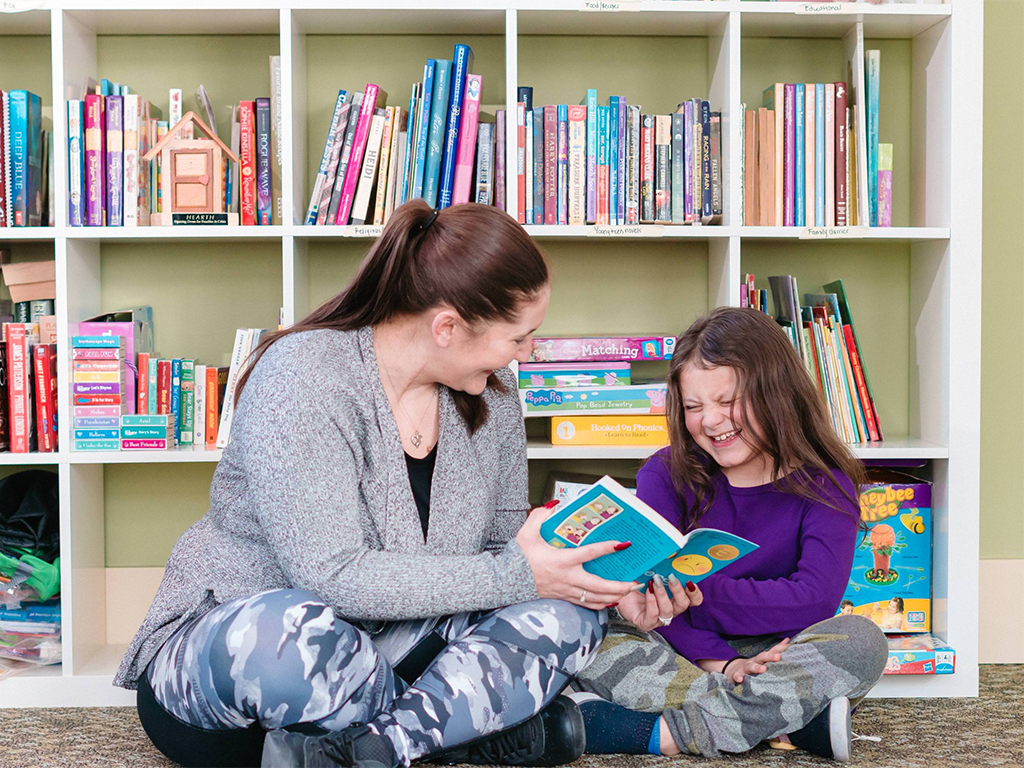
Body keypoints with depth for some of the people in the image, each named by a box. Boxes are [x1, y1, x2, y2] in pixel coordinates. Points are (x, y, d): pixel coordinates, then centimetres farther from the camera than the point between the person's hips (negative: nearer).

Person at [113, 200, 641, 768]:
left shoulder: (491, 393, 0)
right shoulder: (303, 378, -22)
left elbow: (502, 543, 8)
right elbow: (332, 577, -29)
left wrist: (612, 585, -10)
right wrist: (515, 576, -26)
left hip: (377, 646, 6)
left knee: (565, 614, -16)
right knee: (281, 632, -42)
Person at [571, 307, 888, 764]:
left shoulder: (824, 485, -3)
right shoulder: (666, 474, 0)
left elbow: (814, 600, -18)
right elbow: (651, 587, -13)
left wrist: (697, 591, -27)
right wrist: (719, 662, -28)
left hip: (773, 655, 0)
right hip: (676, 653, 1)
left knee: (861, 641, -29)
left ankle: (666, 729, -31)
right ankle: (784, 718, -32)